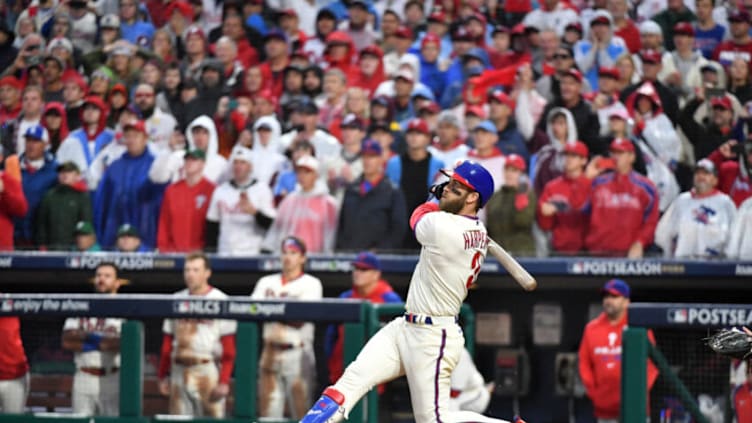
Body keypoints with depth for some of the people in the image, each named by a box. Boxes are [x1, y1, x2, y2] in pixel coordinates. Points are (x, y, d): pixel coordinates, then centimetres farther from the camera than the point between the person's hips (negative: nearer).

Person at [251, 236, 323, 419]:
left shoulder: (311, 284, 3)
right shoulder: (267, 282, 16)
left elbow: (300, 320, -9)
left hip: (298, 354, -4)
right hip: (270, 353, 4)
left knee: (300, 411, -6)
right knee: (268, 411, 1)